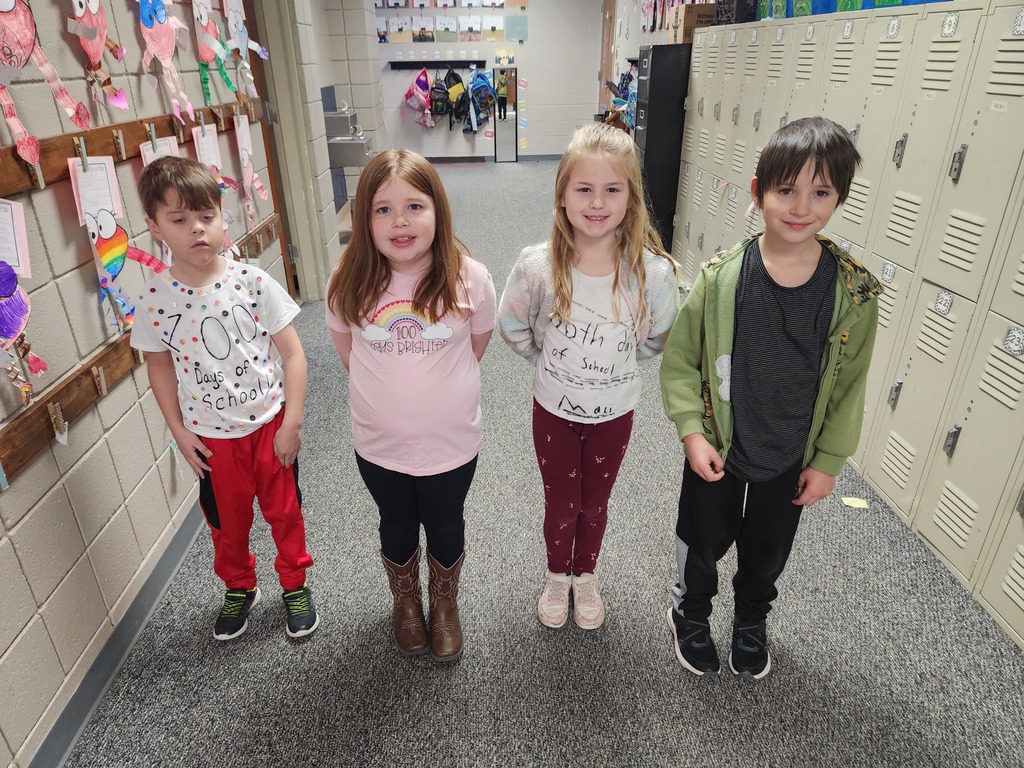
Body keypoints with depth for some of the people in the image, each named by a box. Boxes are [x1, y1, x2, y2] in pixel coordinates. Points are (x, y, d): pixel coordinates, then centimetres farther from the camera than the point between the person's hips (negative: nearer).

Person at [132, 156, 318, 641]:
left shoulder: (253, 283, -15)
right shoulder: (154, 301, -10)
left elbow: (292, 352, -11)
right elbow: (159, 366, 4)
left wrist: (291, 421, -12)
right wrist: (178, 431, 0)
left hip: (269, 424, -1)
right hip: (210, 437, 2)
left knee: (285, 512, 15)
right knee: (227, 522, 20)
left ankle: (295, 585, 40)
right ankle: (239, 588, 47)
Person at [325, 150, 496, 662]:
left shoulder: (468, 279, -18)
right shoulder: (350, 281, -14)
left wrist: (438, 385, 3)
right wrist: (388, 386, 1)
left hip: (451, 442, -1)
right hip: (378, 445, 1)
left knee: (445, 528, 21)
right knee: (397, 528, 23)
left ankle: (445, 605, 51)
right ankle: (405, 603, 54)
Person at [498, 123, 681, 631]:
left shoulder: (654, 272, -21)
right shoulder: (537, 266, -21)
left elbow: (656, 339, -2)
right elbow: (513, 327, -2)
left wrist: (613, 362, 4)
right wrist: (552, 363, 4)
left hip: (614, 412, 1)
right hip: (554, 409, 0)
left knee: (595, 504, 22)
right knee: (561, 505, 19)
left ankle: (586, 576, 51)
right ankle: (557, 575, 49)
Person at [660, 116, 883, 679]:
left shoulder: (854, 292, -14)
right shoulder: (721, 278, -18)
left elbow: (848, 385, -4)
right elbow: (679, 359, -9)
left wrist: (828, 461, -1)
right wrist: (691, 432, -15)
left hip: (792, 462, 2)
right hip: (717, 453, -1)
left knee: (768, 553, 25)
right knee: (703, 543, 20)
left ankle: (751, 621, 55)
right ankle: (691, 611, 51)